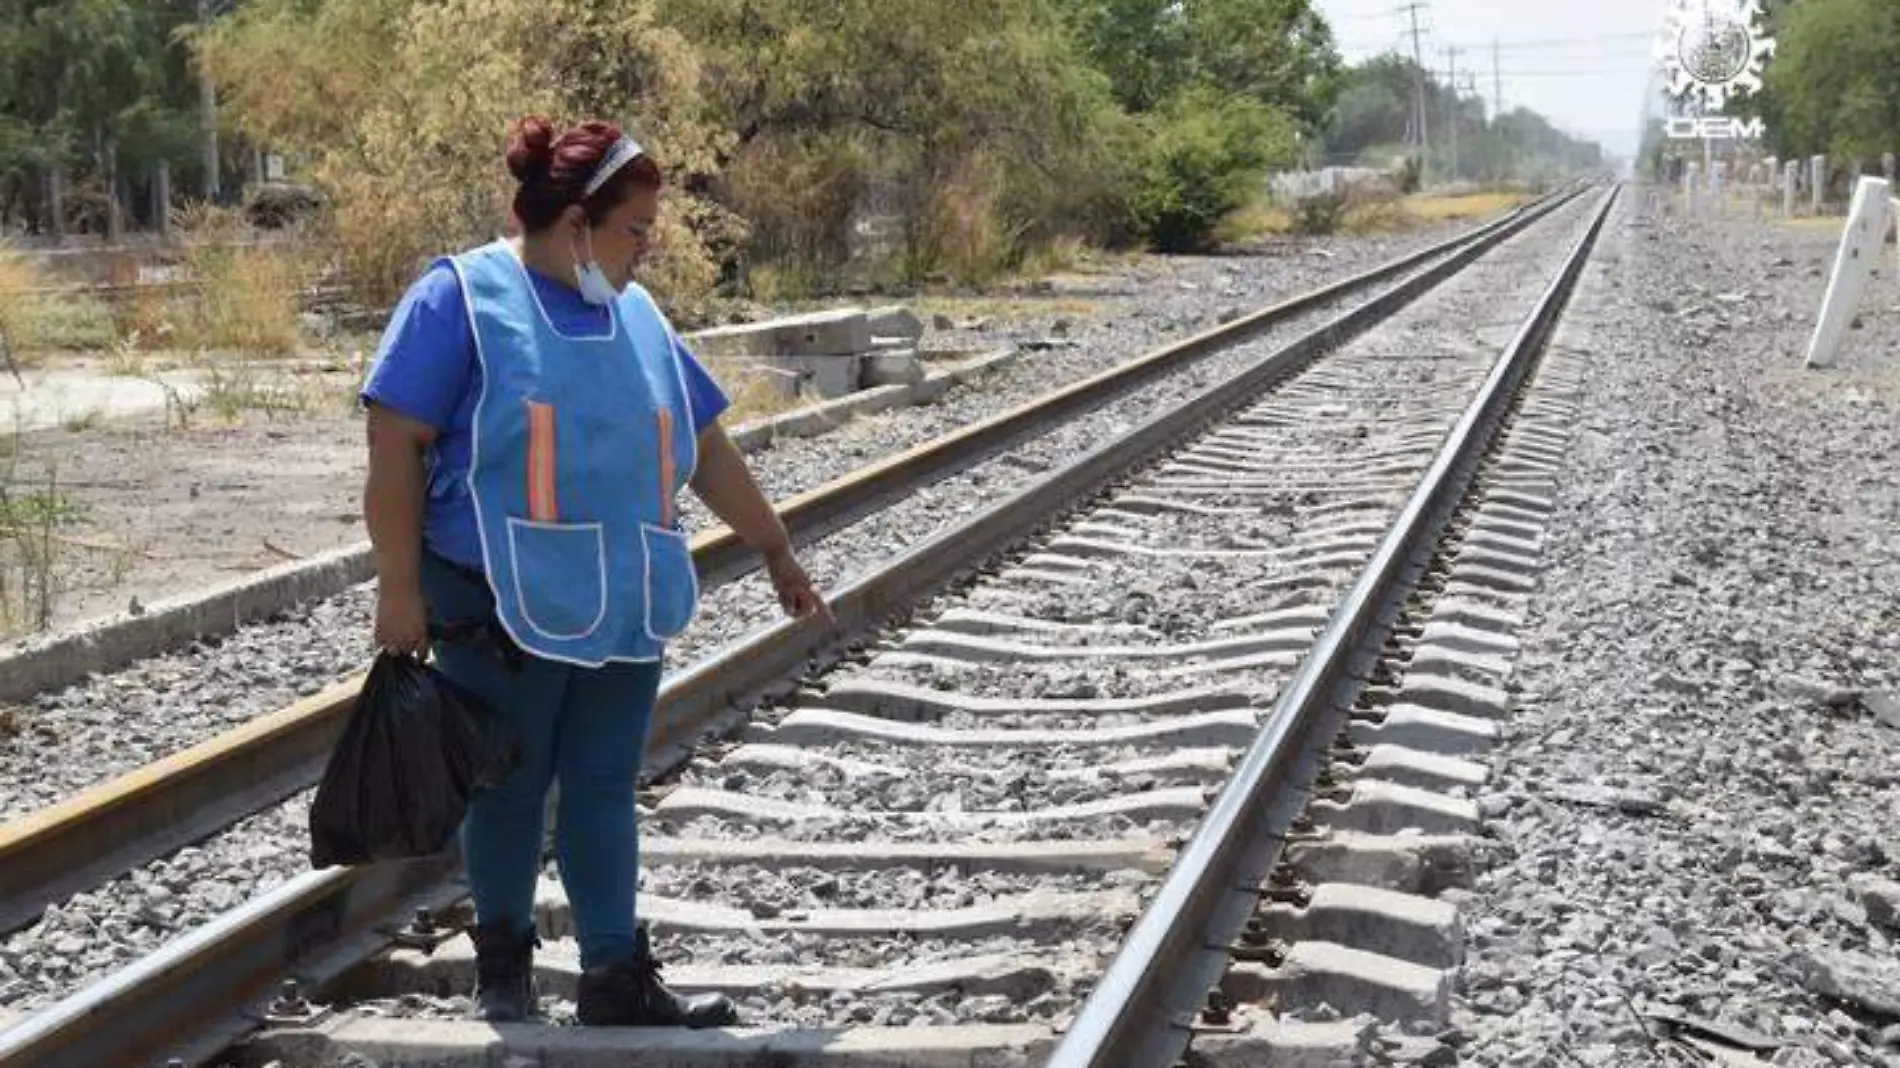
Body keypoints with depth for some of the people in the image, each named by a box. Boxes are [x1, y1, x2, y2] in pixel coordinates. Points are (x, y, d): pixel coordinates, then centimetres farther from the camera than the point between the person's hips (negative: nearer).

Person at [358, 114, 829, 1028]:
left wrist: (776, 551, 21)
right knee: (510, 788, 9)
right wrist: (400, 589, -14)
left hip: (624, 608, 5)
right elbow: (395, 445, -11)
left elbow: (706, 449, 18)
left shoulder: (635, 314, 12)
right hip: (500, 609, -5)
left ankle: (617, 980, 16)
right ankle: (503, 962, 27)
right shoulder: (461, 296, -8)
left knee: (604, 791, 9)